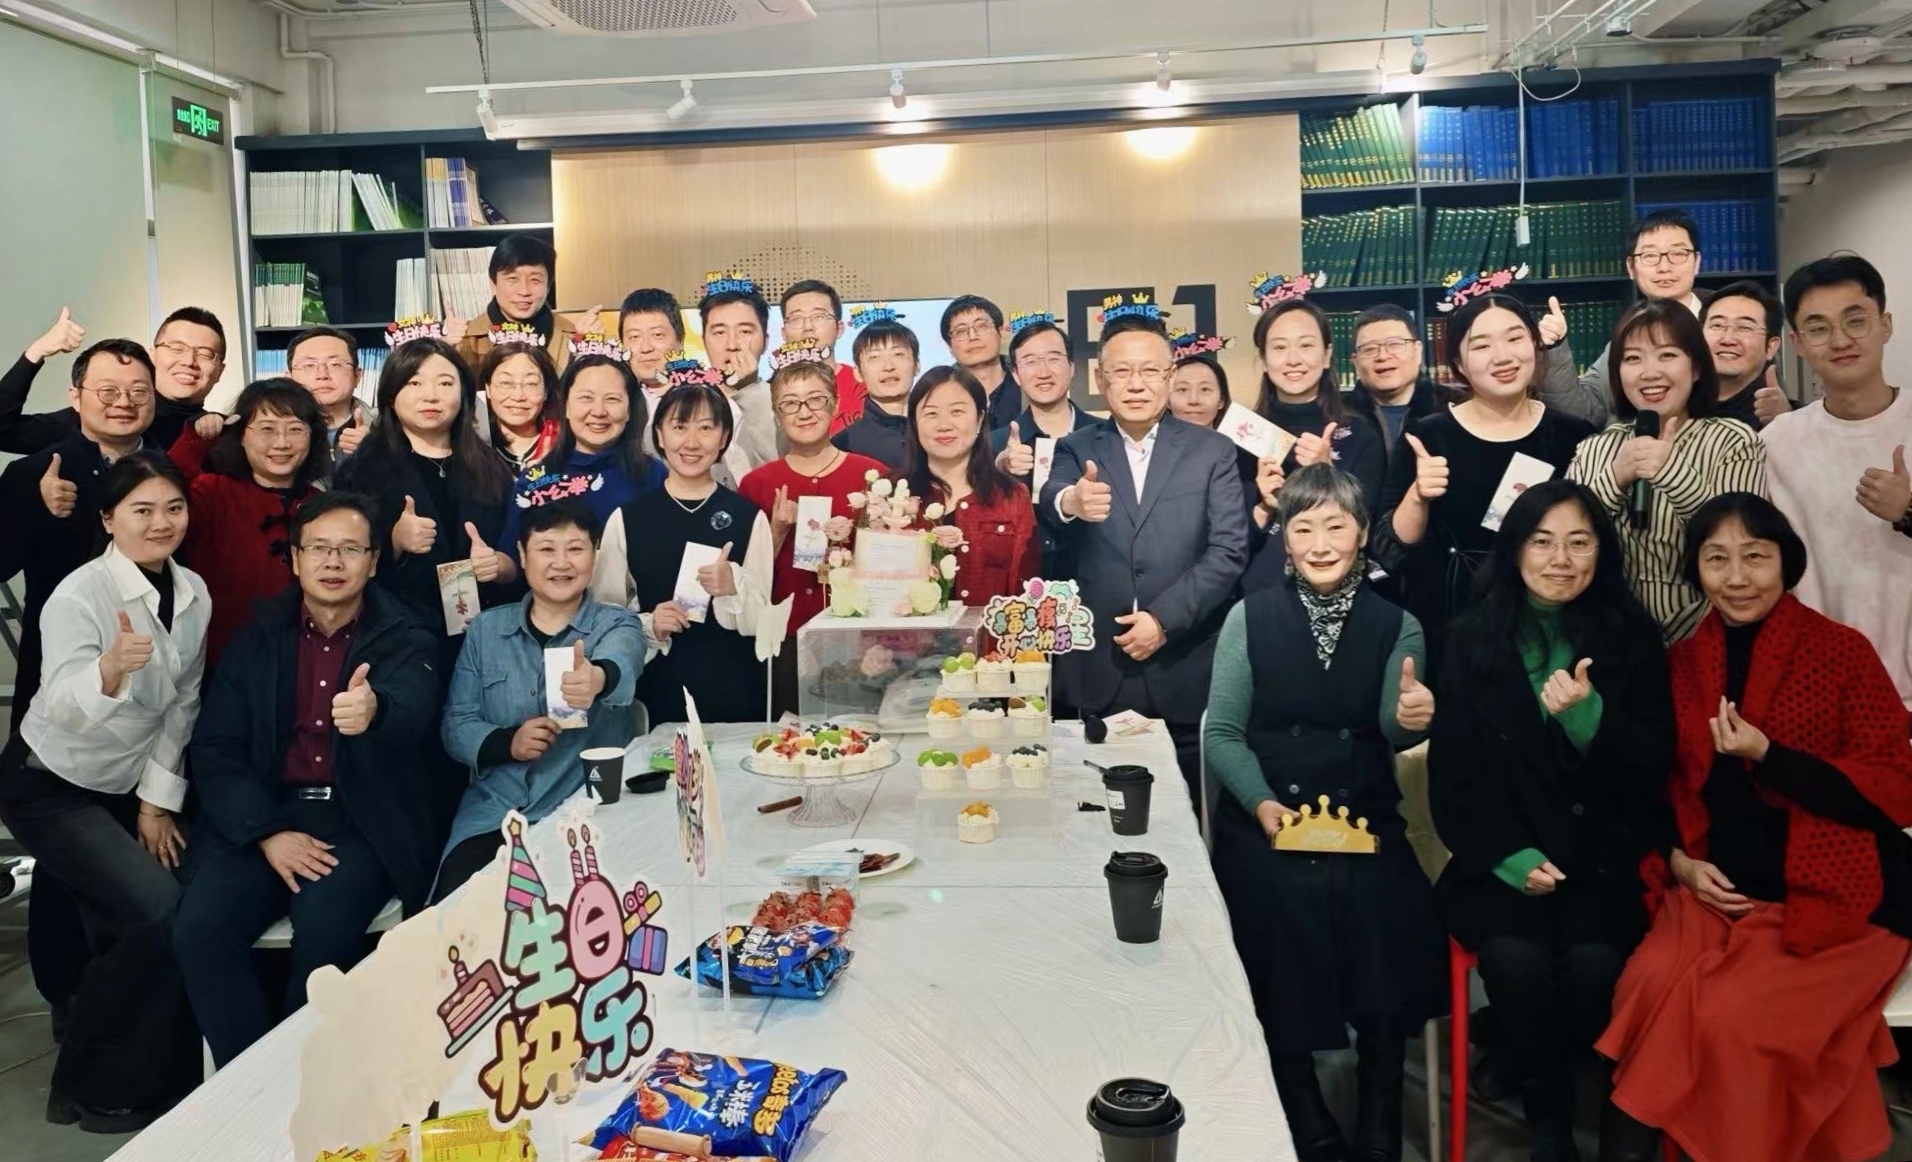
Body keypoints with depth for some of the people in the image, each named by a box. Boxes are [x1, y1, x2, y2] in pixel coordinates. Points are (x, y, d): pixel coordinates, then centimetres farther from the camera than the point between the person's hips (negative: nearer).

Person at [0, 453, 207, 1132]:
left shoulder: (194, 593, -4)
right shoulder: (79, 596, -23)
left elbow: (182, 704, 3)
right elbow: (66, 710, -37)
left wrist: (158, 799, 0)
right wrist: (111, 668, -57)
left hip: (126, 789, 6)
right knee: (157, 911, -19)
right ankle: (94, 1089, -1)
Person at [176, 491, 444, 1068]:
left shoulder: (407, 642, 1)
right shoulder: (257, 637, 10)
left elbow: (413, 710, -22)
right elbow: (215, 749, 5)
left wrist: (374, 710, -48)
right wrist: (268, 832, -11)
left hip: (365, 821, -3)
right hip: (263, 815, 3)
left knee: (324, 924, -29)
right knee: (199, 928, -22)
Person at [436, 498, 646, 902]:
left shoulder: (618, 625, 1)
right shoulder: (486, 629, 9)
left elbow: (619, 664, -24)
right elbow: (454, 724, 7)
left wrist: (598, 678, -50)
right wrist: (507, 743, -15)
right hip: (493, 813, 2)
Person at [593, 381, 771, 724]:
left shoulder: (749, 517, -1)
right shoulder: (627, 518, 0)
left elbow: (759, 622, 1)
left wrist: (733, 588, -17)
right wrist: (648, 626, -16)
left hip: (735, 693, 0)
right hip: (657, 692, 0)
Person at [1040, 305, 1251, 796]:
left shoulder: (1213, 451, 5)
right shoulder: (1076, 450, 7)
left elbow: (1229, 550, -2)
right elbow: (1051, 499, -14)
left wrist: (1164, 619, -12)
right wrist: (1070, 502, -38)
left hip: (1185, 673, 0)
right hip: (1095, 672, 1)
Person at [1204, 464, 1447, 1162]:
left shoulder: (1396, 626, 7)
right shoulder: (1251, 618, 3)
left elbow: (1394, 733, -6)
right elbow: (1222, 732, 2)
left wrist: (1412, 719, -29)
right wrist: (1263, 803, -12)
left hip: (1366, 819, 1)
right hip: (1265, 820, -1)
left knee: (1389, 920, -22)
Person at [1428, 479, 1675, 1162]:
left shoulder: (1633, 638, 5)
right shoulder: (1472, 639, 3)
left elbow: (1652, 768, 1)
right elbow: (1452, 771, 2)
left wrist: (1588, 716, -19)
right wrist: (1509, 857, -11)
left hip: (1604, 858, 1)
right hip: (1501, 858, 0)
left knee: (1594, 964, -27)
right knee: (1518, 961, -28)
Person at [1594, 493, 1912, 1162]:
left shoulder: (1842, 651, -4)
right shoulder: (1683, 662, 8)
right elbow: (1668, 784, 16)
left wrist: (1766, 754, -17)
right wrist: (1680, 862, -3)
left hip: (1834, 900, -3)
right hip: (1719, 893, 3)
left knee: (1732, 1016, -25)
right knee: (1648, 988, -23)